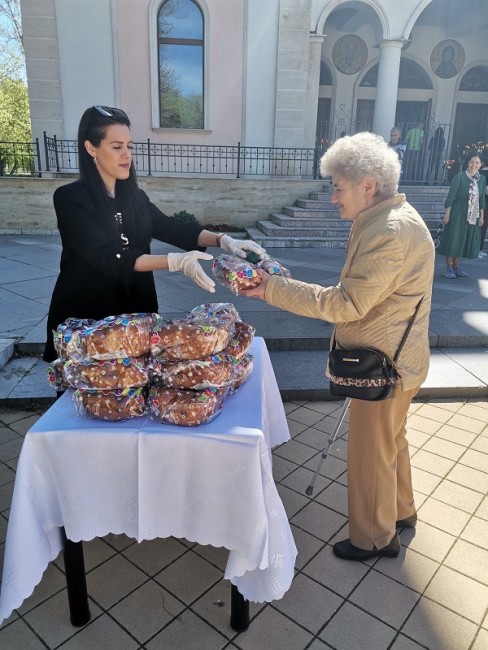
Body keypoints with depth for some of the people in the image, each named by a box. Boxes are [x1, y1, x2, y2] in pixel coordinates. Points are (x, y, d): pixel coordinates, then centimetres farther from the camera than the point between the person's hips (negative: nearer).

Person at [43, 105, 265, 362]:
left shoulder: (134, 196, 6)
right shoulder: (70, 198, -14)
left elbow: (170, 228, -1)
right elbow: (108, 257, -25)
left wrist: (223, 240, -18)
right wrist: (176, 261, -35)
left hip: (135, 311, 6)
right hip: (83, 319, -5)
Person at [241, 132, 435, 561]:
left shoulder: (389, 233, -27)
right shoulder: (394, 218, 7)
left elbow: (347, 304, -28)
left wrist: (274, 289, -26)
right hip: (392, 357, 10)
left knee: (372, 452, 8)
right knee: (391, 440, 26)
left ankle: (375, 538, 31)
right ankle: (401, 510, 48)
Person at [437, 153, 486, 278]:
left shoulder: (482, 179, 6)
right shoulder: (459, 177, -9)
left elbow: (482, 199, 11)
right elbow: (451, 196, -10)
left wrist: (481, 215, 10)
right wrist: (447, 213, -14)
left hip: (473, 215, 5)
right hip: (458, 213, -5)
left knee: (464, 240, 10)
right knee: (453, 239, -1)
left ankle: (456, 267, 20)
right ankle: (448, 268, 7)